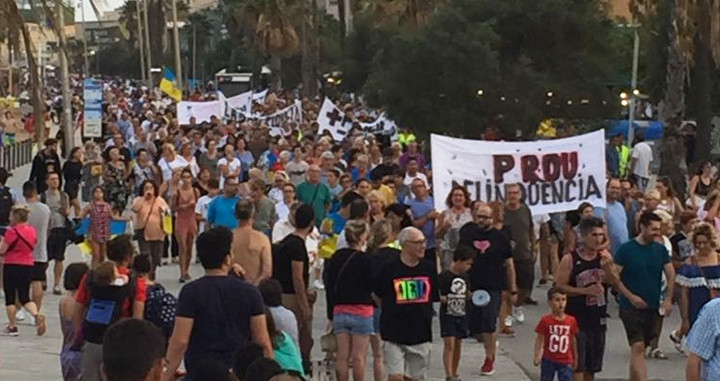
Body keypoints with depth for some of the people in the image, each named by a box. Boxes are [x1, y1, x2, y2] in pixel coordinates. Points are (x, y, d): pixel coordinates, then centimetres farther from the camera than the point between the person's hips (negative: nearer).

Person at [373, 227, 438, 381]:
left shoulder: (428, 269, 4)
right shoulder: (389, 268, -8)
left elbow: (434, 297, 17)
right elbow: (376, 295, 5)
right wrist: (391, 311, 7)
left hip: (420, 335, 4)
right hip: (394, 335, -4)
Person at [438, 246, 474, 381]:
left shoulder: (465, 277, 8)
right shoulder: (444, 276, -13)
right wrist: (441, 298, -32)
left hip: (461, 315, 6)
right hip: (447, 315, -6)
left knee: (458, 345, 12)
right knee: (449, 344, -12)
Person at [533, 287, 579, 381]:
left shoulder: (571, 321, -2)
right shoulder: (546, 321, -9)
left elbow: (573, 340, 7)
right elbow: (539, 339, -5)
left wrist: (575, 358, 13)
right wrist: (537, 356, -12)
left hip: (566, 361, 1)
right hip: (549, 359, -1)